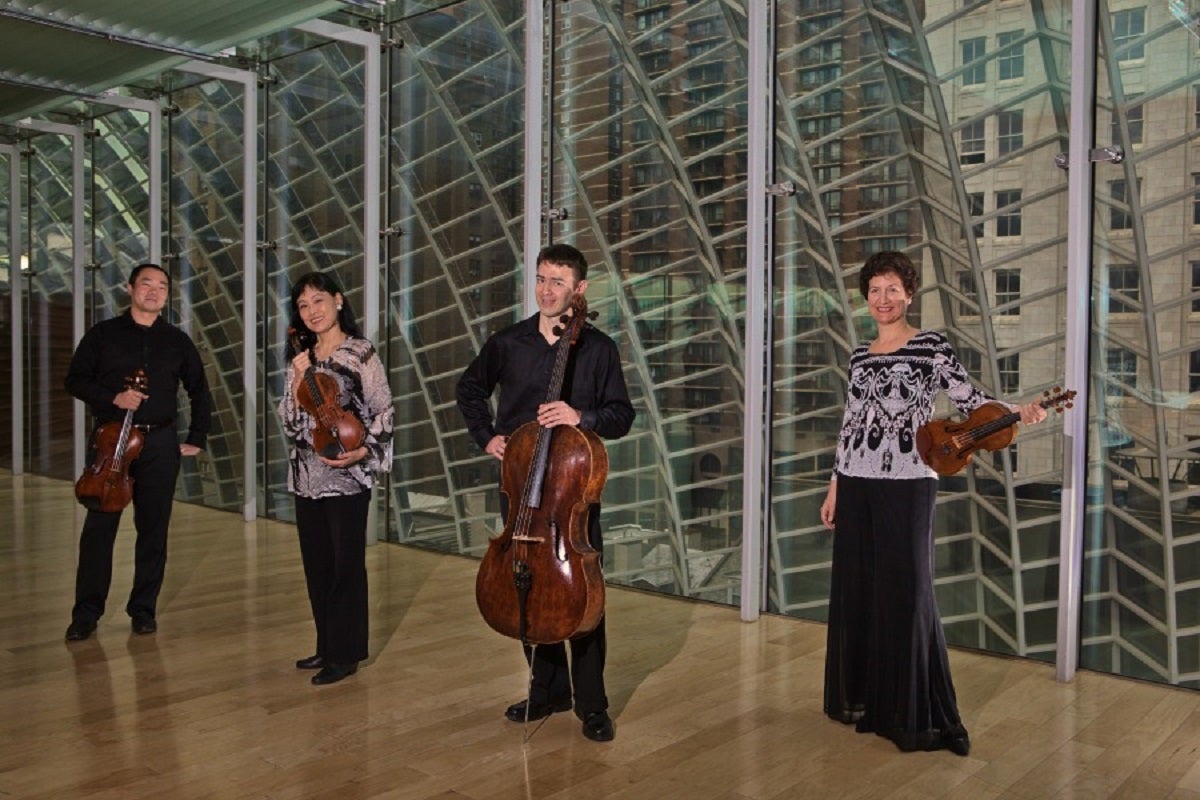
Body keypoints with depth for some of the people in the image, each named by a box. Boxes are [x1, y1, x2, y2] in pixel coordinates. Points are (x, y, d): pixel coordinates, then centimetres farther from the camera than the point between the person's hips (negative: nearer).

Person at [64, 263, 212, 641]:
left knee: (153, 528, 5)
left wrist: (197, 438, 9)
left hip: (160, 443, 2)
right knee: (98, 527, -1)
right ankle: (86, 613, 9)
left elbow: (199, 390, 16)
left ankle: (143, 609, 17)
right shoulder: (103, 334, 4)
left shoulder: (177, 341, 9)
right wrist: (112, 398, -14)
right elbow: (75, 380, 3)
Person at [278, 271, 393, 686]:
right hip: (307, 476, 6)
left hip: (347, 477, -6)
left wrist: (362, 451, -19)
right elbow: (290, 422, 7)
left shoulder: (361, 353, -5)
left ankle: (346, 654, 11)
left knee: (346, 565, 0)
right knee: (316, 565, 13)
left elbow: (383, 412, -6)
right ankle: (326, 646, 26)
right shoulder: (302, 359, 11)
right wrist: (298, 379, -6)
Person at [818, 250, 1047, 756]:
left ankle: (914, 715, 10)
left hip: (906, 485, -5)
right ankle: (859, 698, 27)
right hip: (856, 484, 5)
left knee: (905, 593, -4)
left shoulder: (931, 347, -3)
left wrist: (1017, 415, -27)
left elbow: (970, 400, -9)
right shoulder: (860, 355, 12)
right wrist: (835, 486, 15)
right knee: (854, 591, 11)